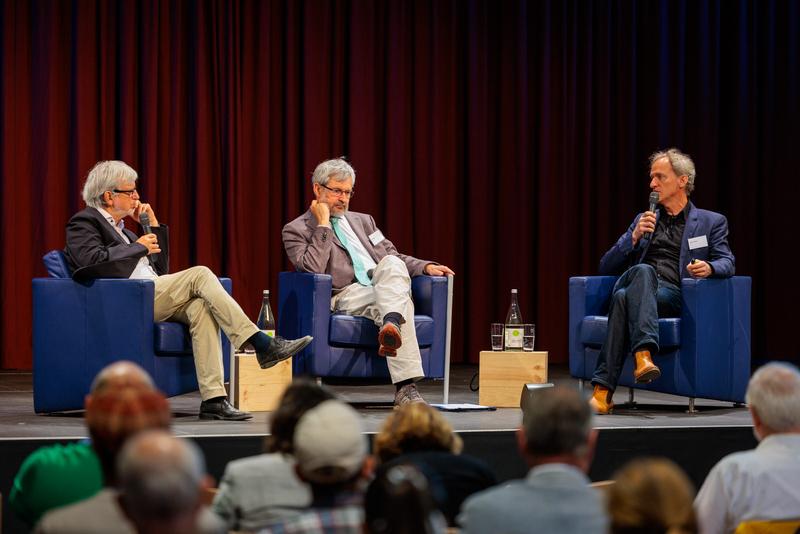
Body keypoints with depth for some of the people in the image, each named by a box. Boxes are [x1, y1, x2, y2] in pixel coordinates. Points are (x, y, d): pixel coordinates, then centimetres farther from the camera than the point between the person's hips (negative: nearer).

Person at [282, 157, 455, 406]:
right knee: (402, 301, -36)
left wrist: (425, 266, 9)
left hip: (384, 291, 5)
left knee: (391, 263, -33)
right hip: (344, 297, -5)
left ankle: (392, 325, -60)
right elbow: (312, 270, -10)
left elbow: (394, 257, 29)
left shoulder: (363, 221, 30)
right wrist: (323, 225, -5)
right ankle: (405, 387, -52)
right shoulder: (297, 230, 8)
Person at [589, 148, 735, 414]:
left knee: (624, 298, -37)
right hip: (637, 282, 3)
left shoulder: (711, 222, 21)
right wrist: (634, 237, 4)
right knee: (643, 270, -38)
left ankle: (603, 389, -49)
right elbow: (606, 267, 21)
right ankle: (644, 353, -55)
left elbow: (727, 263, 5)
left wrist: (709, 268, -20)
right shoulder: (645, 220, 29)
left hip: (673, 295, -2)